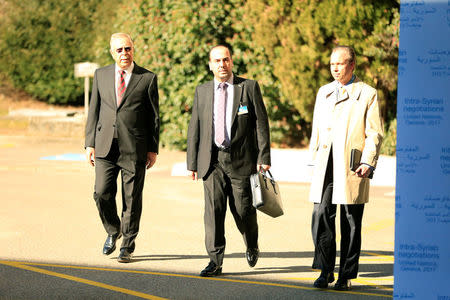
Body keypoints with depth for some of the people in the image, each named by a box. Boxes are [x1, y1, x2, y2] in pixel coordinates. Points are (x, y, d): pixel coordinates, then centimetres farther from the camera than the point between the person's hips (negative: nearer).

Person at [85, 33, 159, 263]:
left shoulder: (147, 78, 2)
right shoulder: (101, 75, 10)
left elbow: (154, 116, 3)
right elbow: (94, 111, 12)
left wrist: (153, 149, -1)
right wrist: (90, 143, 6)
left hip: (135, 148, -2)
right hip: (105, 147, 2)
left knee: (132, 198, 3)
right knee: (102, 193, -5)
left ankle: (127, 245, 17)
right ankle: (113, 231, 22)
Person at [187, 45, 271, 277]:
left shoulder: (249, 88, 3)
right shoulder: (202, 91, 11)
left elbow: (261, 124, 0)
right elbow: (194, 129, 11)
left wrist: (264, 156, -7)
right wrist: (192, 163, 7)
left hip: (241, 160, -2)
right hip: (212, 161, 2)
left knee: (243, 210, 3)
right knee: (213, 210, -4)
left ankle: (252, 247, 32)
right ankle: (215, 262, -1)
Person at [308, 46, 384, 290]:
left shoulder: (367, 94, 2)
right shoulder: (324, 92, 17)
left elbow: (375, 133, -2)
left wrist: (368, 163, -12)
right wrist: (314, 159, 15)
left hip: (352, 167, -4)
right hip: (325, 165, 4)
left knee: (350, 223, 2)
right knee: (321, 216, -3)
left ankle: (346, 276, 9)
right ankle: (325, 272, 6)